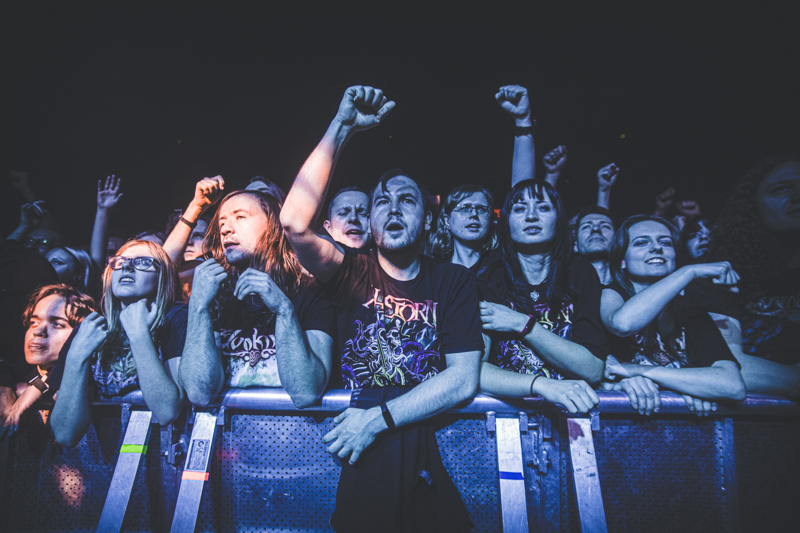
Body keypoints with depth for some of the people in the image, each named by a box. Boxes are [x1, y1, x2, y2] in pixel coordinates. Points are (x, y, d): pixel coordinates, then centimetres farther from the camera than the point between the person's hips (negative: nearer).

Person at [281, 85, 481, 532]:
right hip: (352, 420, -1)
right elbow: (295, 223, -12)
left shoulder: (454, 280, 7)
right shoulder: (354, 271, 7)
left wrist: (380, 418, -14)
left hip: (428, 426, 2)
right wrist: (342, 127, -13)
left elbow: (464, 378, -3)